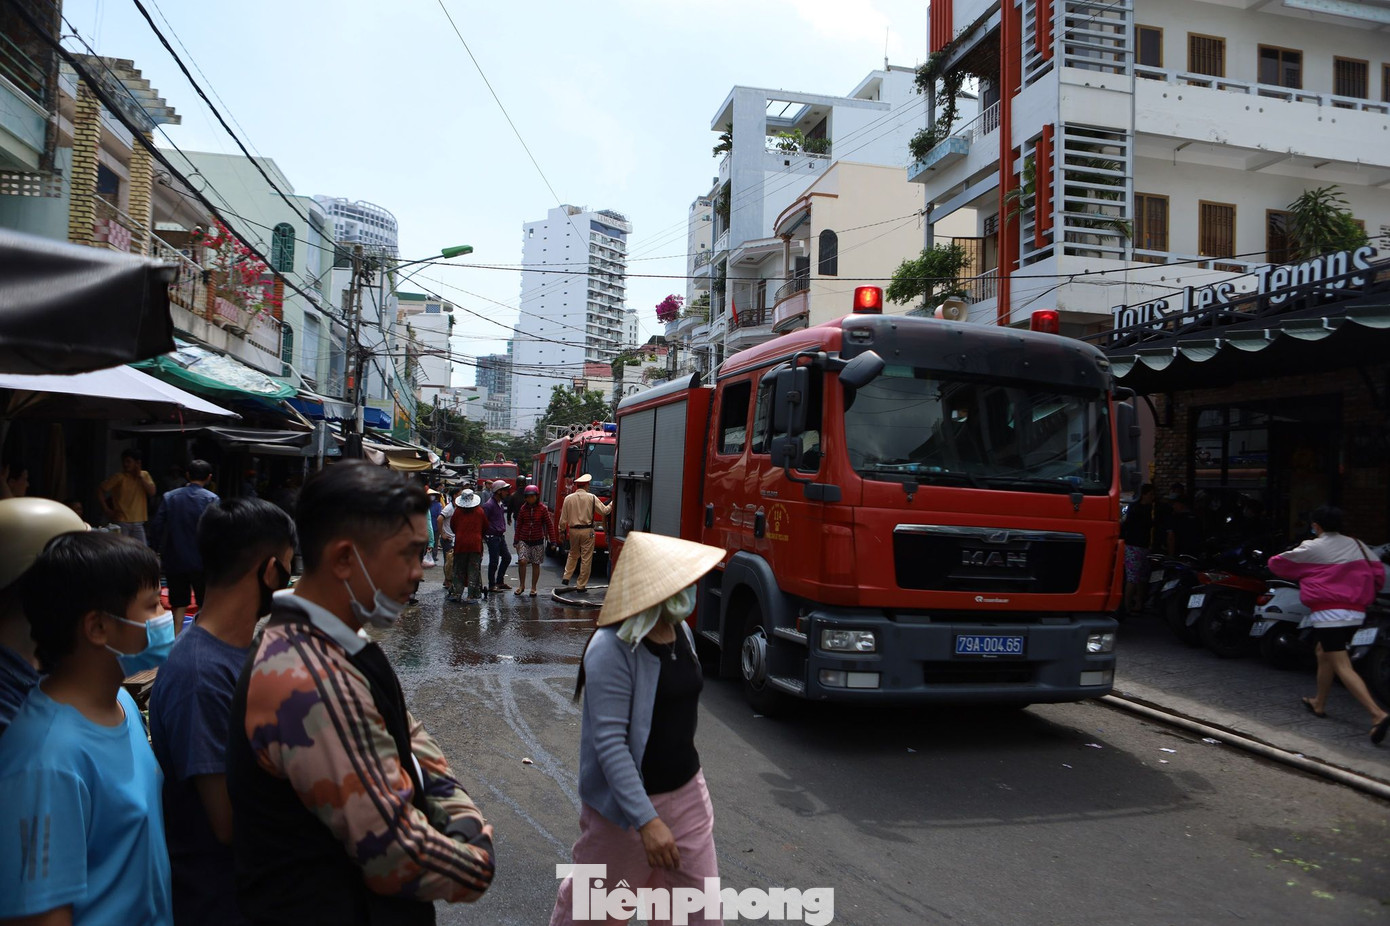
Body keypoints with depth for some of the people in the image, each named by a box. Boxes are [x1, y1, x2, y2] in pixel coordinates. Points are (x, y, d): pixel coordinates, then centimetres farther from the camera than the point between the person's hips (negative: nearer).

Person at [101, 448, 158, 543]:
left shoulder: (144, 475, 6)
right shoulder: (119, 477, -4)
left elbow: (152, 492, -5)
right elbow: (101, 490, -2)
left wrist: (140, 476, -9)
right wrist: (107, 510, -7)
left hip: (138, 523, 3)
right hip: (121, 522, -3)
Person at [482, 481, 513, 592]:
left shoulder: (501, 503, 11)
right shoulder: (489, 505, -17)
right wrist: (484, 535, -15)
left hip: (501, 536, 9)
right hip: (492, 537, -9)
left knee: (507, 557, 14)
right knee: (494, 562, -2)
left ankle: (500, 581, 26)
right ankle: (491, 585, 9)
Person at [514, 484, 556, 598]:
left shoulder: (542, 509, -5)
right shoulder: (523, 509, 2)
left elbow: (549, 525, 0)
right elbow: (519, 525, 10)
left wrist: (552, 540, -3)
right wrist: (516, 540, 8)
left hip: (537, 541, -1)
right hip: (524, 540, 1)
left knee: (535, 564, 4)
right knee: (522, 561, -13)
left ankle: (533, 588, 17)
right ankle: (521, 585, 4)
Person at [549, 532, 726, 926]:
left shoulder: (680, 632, 1)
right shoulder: (613, 649, -24)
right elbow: (610, 743, -27)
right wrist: (646, 820, -29)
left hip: (686, 790, 6)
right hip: (626, 801, -6)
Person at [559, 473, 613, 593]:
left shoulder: (568, 498, 1)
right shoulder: (592, 498, -7)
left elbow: (563, 519, 4)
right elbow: (604, 511, -1)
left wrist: (562, 531, 16)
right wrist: (611, 505, 17)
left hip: (573, 530, 3)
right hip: (587, 531, -3)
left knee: (573, 554, 24)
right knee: (586, 558, 3)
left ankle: (566, 577, 17)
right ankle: (581, 585, 6)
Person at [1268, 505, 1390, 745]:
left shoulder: (1311, 549, -5)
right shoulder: (1357, 545, 9)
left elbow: (1277, 564, 5)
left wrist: (1274, 559, 29)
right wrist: (1364, 598, 21)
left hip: (1328, 614, -7)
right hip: (1356, 614, 7)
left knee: (1342, 667, -10)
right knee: (1323, 653, 25)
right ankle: (1319, 703, 38)